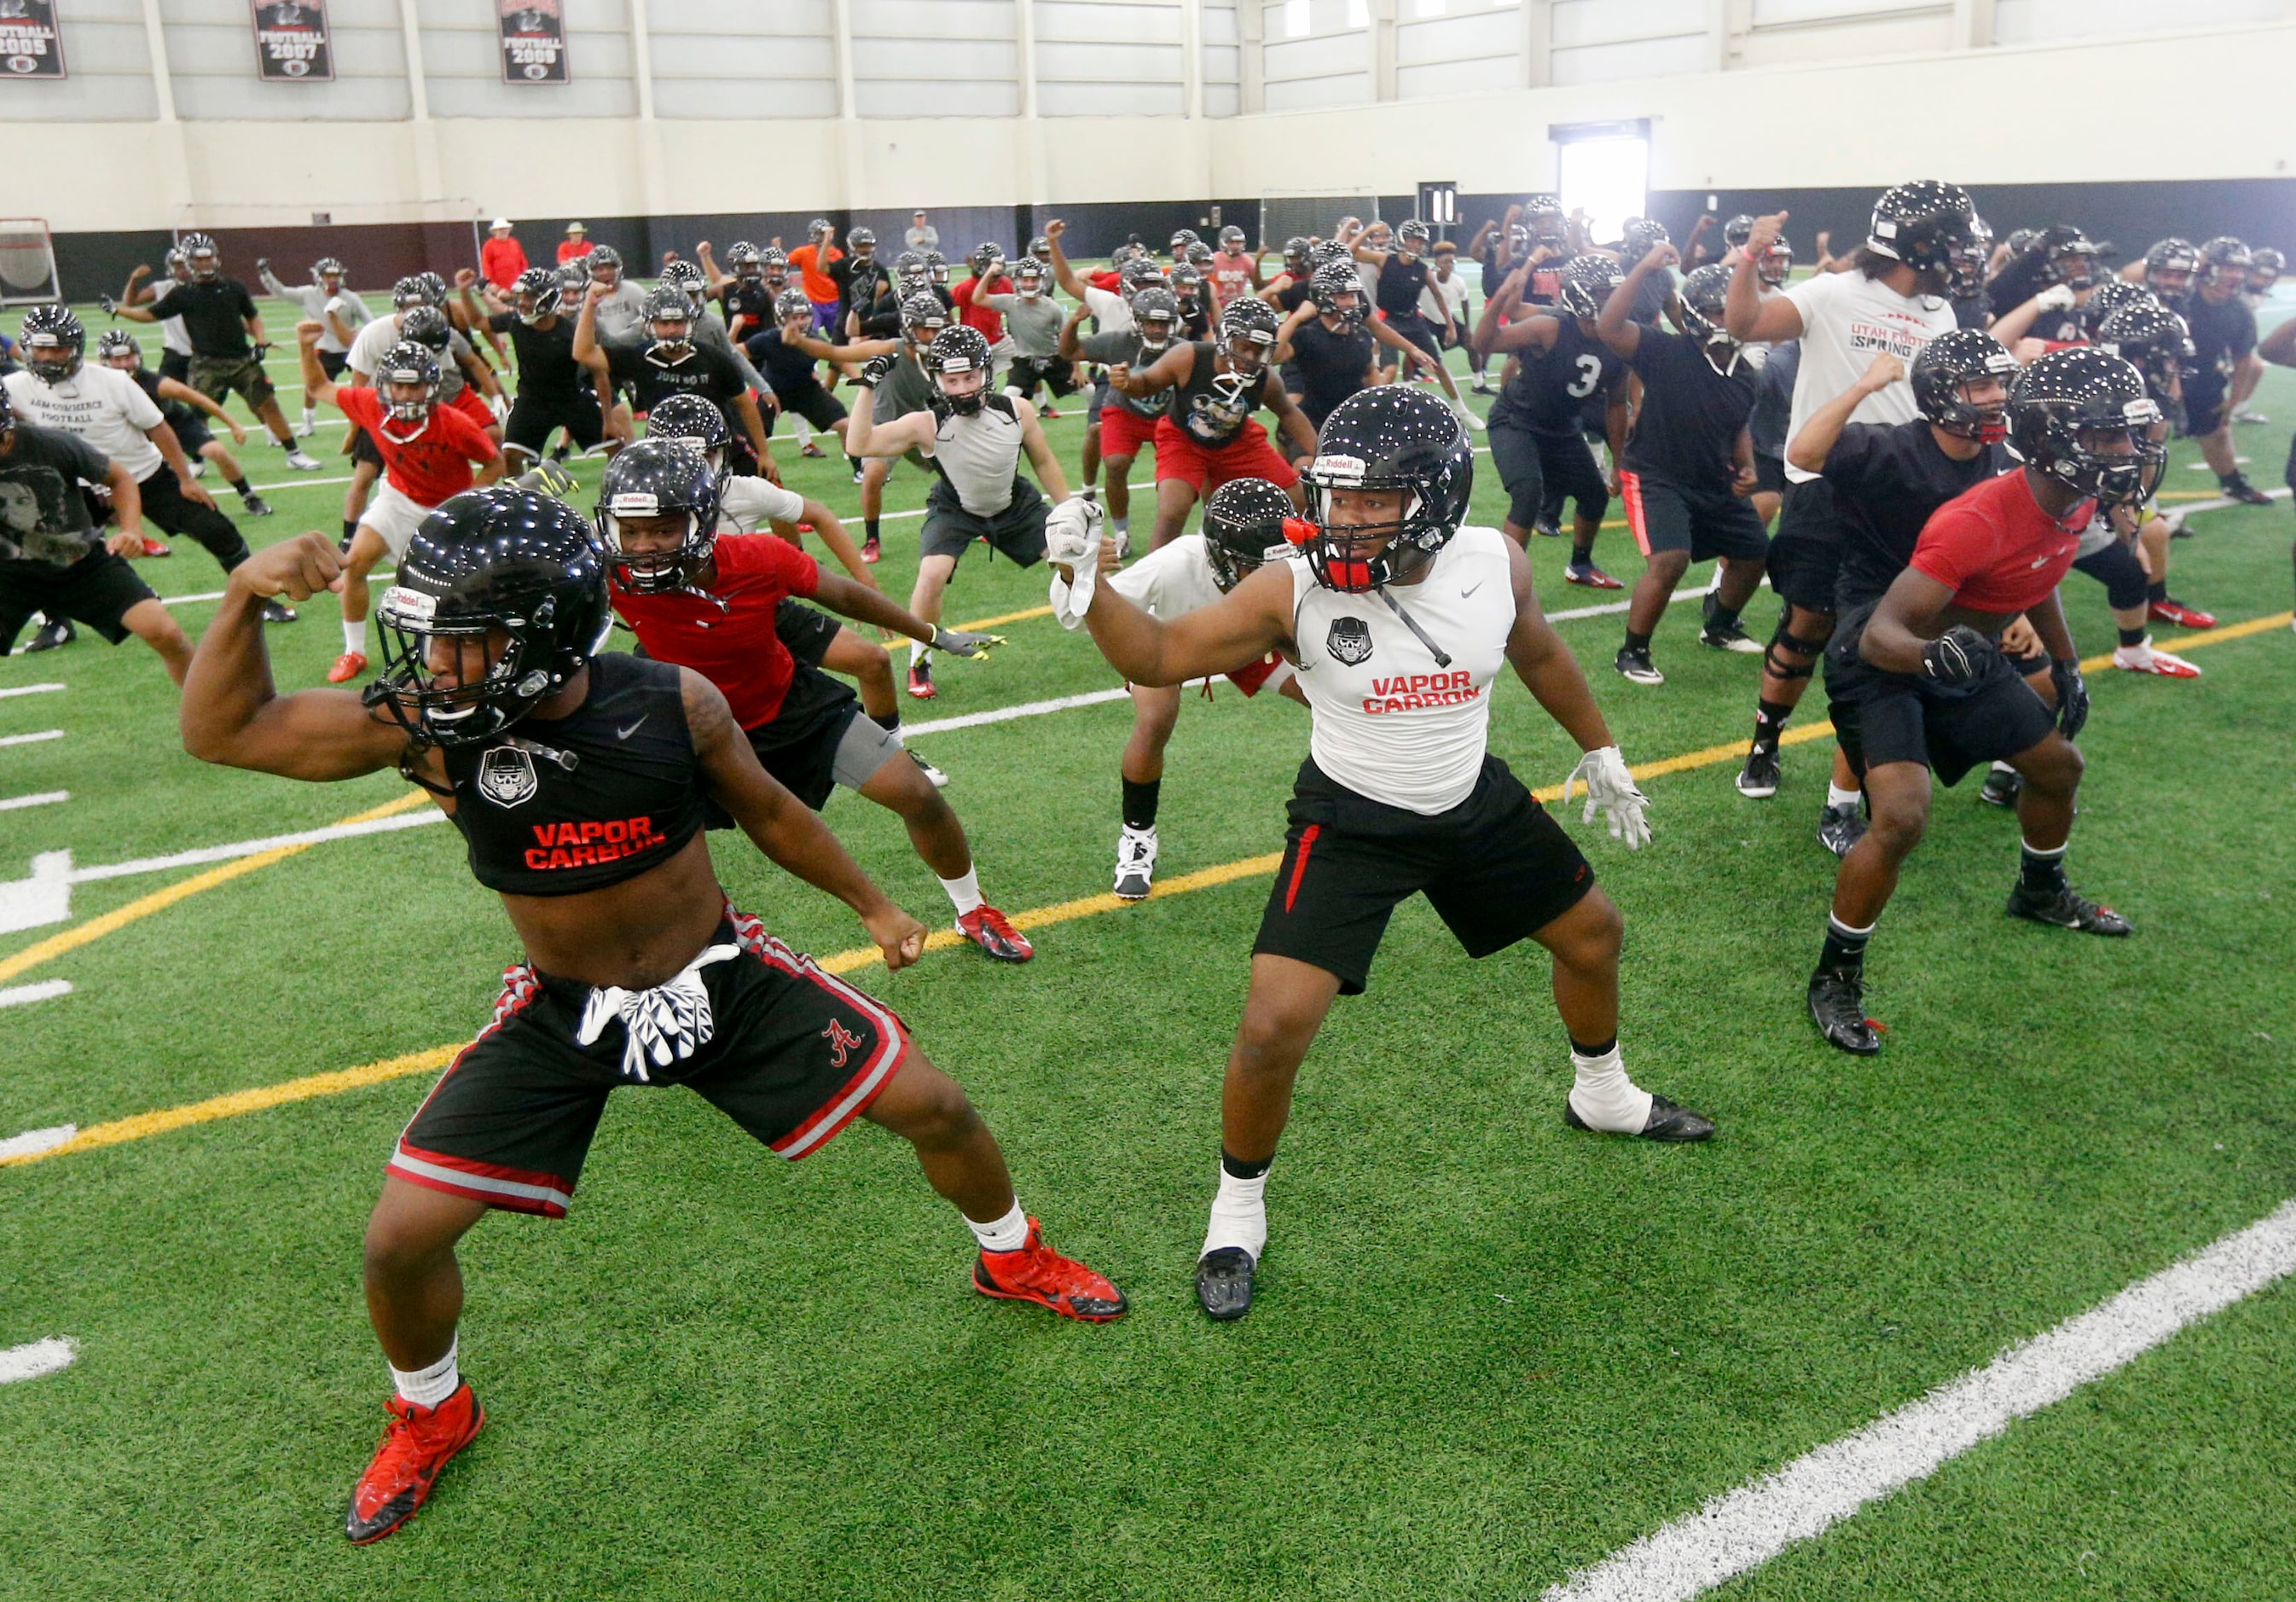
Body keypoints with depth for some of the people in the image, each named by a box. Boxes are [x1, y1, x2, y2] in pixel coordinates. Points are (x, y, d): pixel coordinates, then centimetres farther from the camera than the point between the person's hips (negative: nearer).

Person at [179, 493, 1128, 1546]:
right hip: (561, 1015, 1)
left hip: (726, 978, 0)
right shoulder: (426, 726, -19)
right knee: (402, 1239, -5)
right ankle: (430, 1416, 30)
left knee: (933, 1108, -1)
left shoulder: (673, 702, -20)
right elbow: (220, 731, -12)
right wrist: (245, 598, -30)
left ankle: (1011, 1257, 33)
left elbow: (765, 809, -1)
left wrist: (873, 907, 11)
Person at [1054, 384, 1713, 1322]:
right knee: (1275, 1027, -16)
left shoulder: (1494, 564, -15)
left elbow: (1538, 653, 7)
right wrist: (1091, 586, -36)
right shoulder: (1296, 588, -24)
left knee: (1592, 935, 19)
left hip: (1477, 805, 4)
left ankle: (1601, 1096, 52)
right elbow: (1158, 657, -17)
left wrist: (1600, 752, 19)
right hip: (1350, 822, -4)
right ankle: (1238, 1211, 12)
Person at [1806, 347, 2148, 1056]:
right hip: (1885, 667, -9)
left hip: (1963, 659, 9)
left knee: (2059, 765, 22)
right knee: (1901, 819, -25)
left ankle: (2040, 893, 53)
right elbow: (1881, 635, -37)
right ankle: (1836, 981, -7)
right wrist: (1935, 655, -57)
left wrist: (2065, 665, 16)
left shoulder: (2077, 502, -8)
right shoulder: (1978, 523, -35)